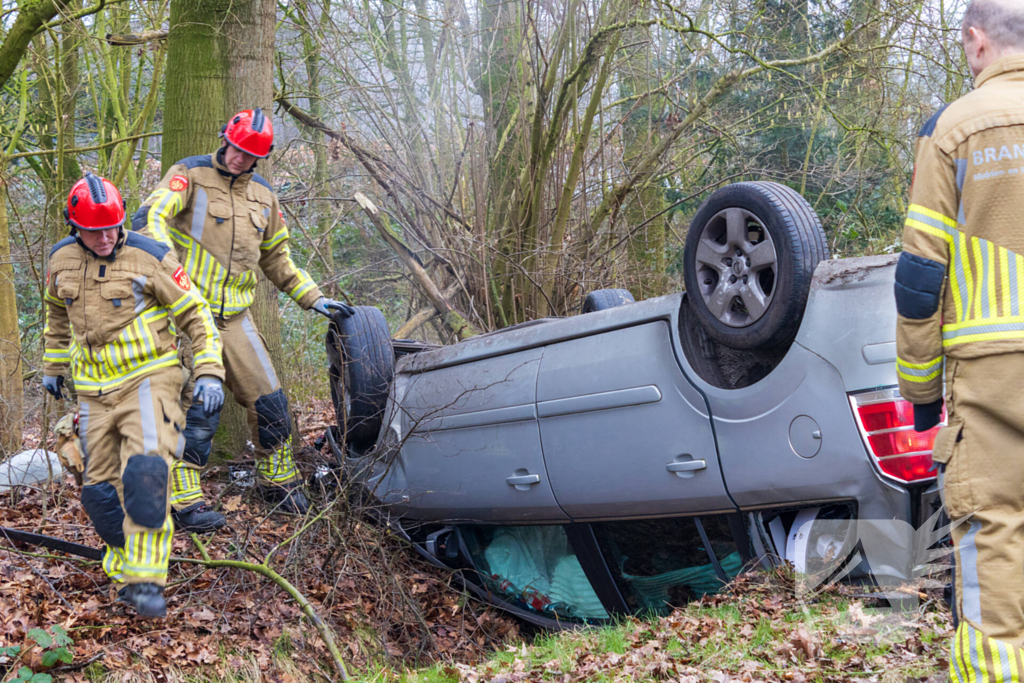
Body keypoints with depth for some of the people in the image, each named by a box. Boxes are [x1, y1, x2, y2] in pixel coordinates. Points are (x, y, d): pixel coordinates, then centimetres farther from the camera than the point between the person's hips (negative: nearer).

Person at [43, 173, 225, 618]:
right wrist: (53, 366, 29)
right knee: (100, 489, 5)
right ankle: (129, 569, 23)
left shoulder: (149, 258, -11)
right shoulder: (62, 260, 3)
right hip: (95, 391, 5)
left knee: (145, 471, -24)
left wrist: (209, 373, -11)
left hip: (148, 378, -5)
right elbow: (57, 313, 24)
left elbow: (195, 315, -4)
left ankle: (147, 579, -21)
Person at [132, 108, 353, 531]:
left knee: (268, 401, 6)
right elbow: (153, 214, -20)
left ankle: (278, 481, 26)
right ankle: (184, 500, -4)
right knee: (198, 407, -12)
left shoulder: (263, 196, 15)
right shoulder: (190, 175, -3)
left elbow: (277, 260, 25)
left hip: (235, 317, 6)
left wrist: (313, 298, 19)